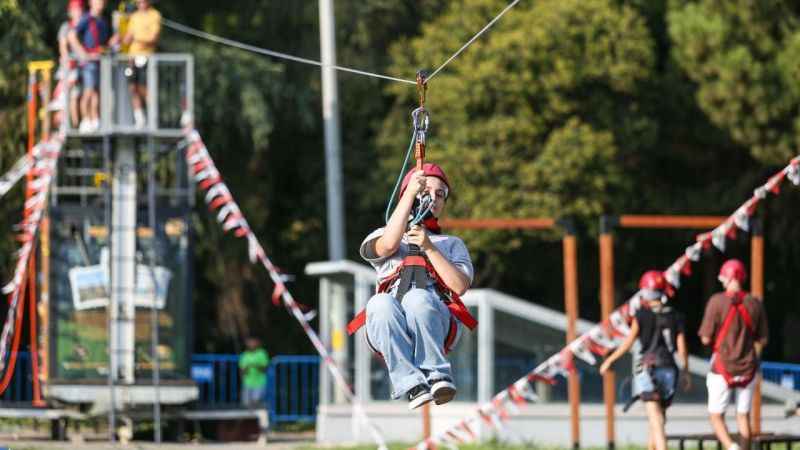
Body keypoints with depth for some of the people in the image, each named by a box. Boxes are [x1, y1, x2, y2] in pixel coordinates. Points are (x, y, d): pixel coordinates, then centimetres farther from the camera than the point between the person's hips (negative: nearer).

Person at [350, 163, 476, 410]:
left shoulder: (452, 244, 33)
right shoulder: (381, 236, 31)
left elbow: (460, 286, 10)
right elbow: (388, 245, 1)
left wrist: (429, 247, 2)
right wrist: (411, 192, -1)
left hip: (437, 321, 0)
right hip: (388, 328, 0)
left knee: (418, 297, -36)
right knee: (380, 303, -37)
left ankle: (436, 375, -41)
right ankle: (412, 385, -45)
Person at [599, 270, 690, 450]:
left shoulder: (641, 315, -5)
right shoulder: (675, 317, 5)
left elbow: (628, 343, -4)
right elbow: (682, 347, 2)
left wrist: (609, 361, 8)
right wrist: (685, 372, 13)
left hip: (647, 368, -4)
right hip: (669, 368, 4)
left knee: (656, 418, -9)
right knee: (659, 416, 18)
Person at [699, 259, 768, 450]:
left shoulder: (717, 302, -12)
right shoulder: (755, 304, 0)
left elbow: (706, 339, -11)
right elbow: (762, 340, 6)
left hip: (723, 368, -4)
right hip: (748, 368, 4)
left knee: (716, 416, 4)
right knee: (743, 416, 16)